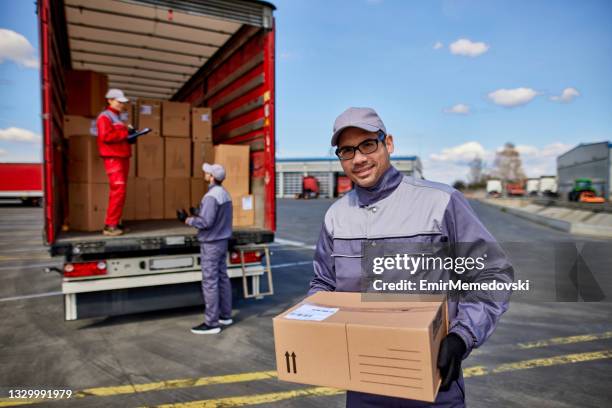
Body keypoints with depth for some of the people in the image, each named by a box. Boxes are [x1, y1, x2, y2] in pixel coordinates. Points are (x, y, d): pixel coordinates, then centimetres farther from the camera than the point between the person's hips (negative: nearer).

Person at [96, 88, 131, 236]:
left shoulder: (118, 117, 23)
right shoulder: (104, 117, -6)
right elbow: (105, 136, -21)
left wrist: (129, 134, 8)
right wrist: (125, 133, -16)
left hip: (122, 157, 10)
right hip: (113, 158, -10)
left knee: (118, 191, 9)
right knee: (118, 191, -15)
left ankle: (114, 222, 14)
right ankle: (110, 225, -11)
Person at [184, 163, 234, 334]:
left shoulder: (211, 196, -21)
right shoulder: (224, 193, 9)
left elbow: (206, 222, -25)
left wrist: (190, 220, -7)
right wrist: (198, 215, 13)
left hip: (211, 244, -9)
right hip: (222, 241, 10)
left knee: (210, 282, -4)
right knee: (222, 278, 14)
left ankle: (211, 323, 2)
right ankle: (225, 315, 24)